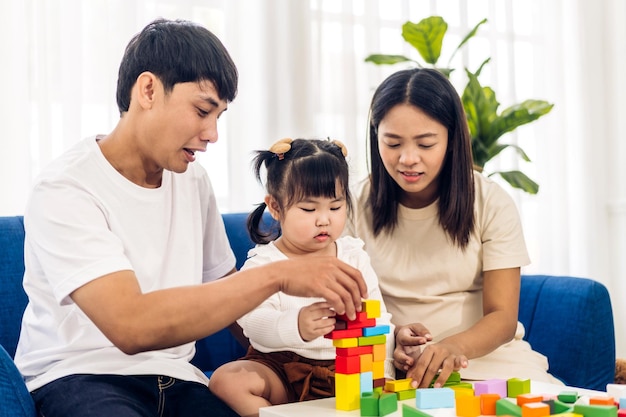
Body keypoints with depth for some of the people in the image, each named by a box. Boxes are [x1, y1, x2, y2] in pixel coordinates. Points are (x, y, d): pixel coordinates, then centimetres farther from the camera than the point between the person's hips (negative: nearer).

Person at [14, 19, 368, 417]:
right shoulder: (65, 190, -15)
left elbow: (224, 292, 16)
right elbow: (131, 326, -28)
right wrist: (277, 275, -30)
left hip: (175, 377, 5)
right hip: (80, 376, -4)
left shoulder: (193, 180, 9)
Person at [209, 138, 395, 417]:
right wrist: (295, 326, -43)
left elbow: (377, 319, 7)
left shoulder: (354, 255, 6)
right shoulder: (263, 263, -5)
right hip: (280, 366, -2)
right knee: (226, 379, -26)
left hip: (343, 368, 2)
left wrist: (382, 372, -5)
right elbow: (253, 320, -22)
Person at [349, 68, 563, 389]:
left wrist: (454, 346, -30)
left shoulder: (492, 204, -3)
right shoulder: (358, 205, 0)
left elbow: (502, 317, -7)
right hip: (396, 363, 1)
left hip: (487, 355, 0)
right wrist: (391, 336, -21)